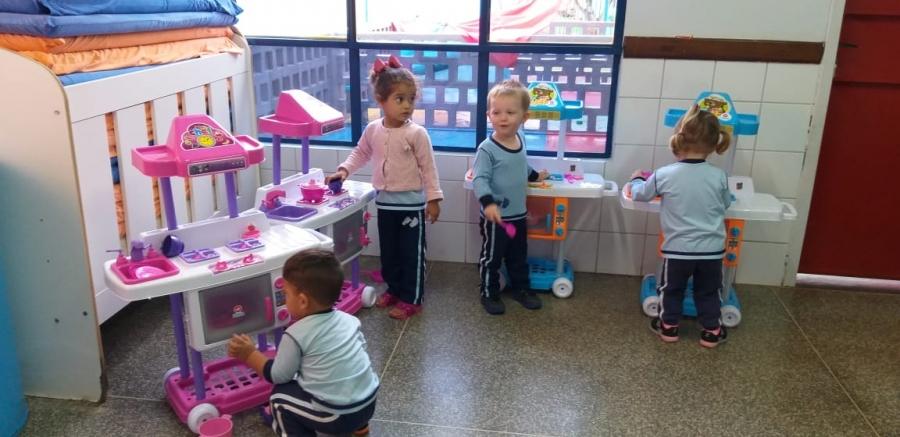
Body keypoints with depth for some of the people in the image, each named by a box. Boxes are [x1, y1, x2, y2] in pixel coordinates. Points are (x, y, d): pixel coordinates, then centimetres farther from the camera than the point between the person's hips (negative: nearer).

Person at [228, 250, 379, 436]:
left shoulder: (296, 335, -15)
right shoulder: (349, 319, 0)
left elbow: (278, 376, -4)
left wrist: (249, 354, 7)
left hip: (337, 416, -6)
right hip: (368, 404, 6)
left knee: (279, 396, 12)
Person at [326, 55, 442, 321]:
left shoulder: (416, 133, -15)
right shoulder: (372, 130, -2)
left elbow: (428, 167, -11)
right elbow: (361, 153, 16)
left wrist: (433, 198, -10)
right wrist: (344, 170, 1)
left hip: (411, 203, -5)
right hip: (385, 202, 5)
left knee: (412, 253, 5)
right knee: (388, 251, 17)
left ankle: (411, 299, 17)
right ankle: (394, 289, 35)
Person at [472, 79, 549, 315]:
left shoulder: (520, 141, 2)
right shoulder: (487, 149, -21)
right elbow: (480, 179, -26)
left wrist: (535, 175, 36)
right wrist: (488, 202, -40)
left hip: (518, 214, 7)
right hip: (496, 216, -7)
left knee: (519, 256, 21)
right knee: (491, 257, 9)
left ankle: (520, 288, 39)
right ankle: (489, 293, 25)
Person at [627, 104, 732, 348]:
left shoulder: (664, 175, -12)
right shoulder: (719, 176, -7)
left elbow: (640, 194, 5)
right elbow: (726, 204, 12)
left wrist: (636, 179, 25)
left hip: (678, 249, -2)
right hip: (712, 250, 2)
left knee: (672, 289, 19)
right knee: (708, 292, 19)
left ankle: (669, 327, 30)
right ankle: (712, 331, 28)